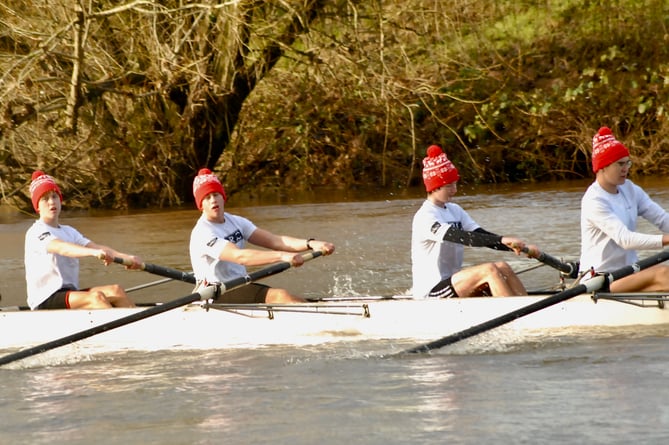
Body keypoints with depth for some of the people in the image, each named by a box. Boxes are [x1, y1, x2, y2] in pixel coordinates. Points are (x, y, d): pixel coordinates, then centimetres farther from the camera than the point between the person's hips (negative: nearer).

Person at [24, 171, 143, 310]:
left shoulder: (69, 232, 20)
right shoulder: (36, 232, -6)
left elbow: (95, 246, 4)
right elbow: (61, 248, -26)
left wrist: (125, 257, -15)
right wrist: (94, 252, -44)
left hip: (70, 295, 8)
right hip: (45, 301, -8)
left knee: (115, 291, -14)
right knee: (96, 297, -30)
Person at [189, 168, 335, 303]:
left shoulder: (235, 222, 12)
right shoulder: (202, 233, -15)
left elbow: (274, 240, 0)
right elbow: (239, 256, -30)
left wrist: (310, 244, -16)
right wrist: (282, 256, -40)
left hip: (240, 288, 8)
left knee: (295, 301, -11)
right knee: (279, 296, -25)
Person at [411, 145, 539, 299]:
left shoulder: (454, 211, 15)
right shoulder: (424, 217, -13)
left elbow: (484, 237, 5)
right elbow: (460, 237, -27)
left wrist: (521, 247, -11)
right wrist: (502, 240, -37)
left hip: (452, 283, 8)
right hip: (430, 292, -8)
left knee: (502, 267, -12)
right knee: (489, 270, -24)